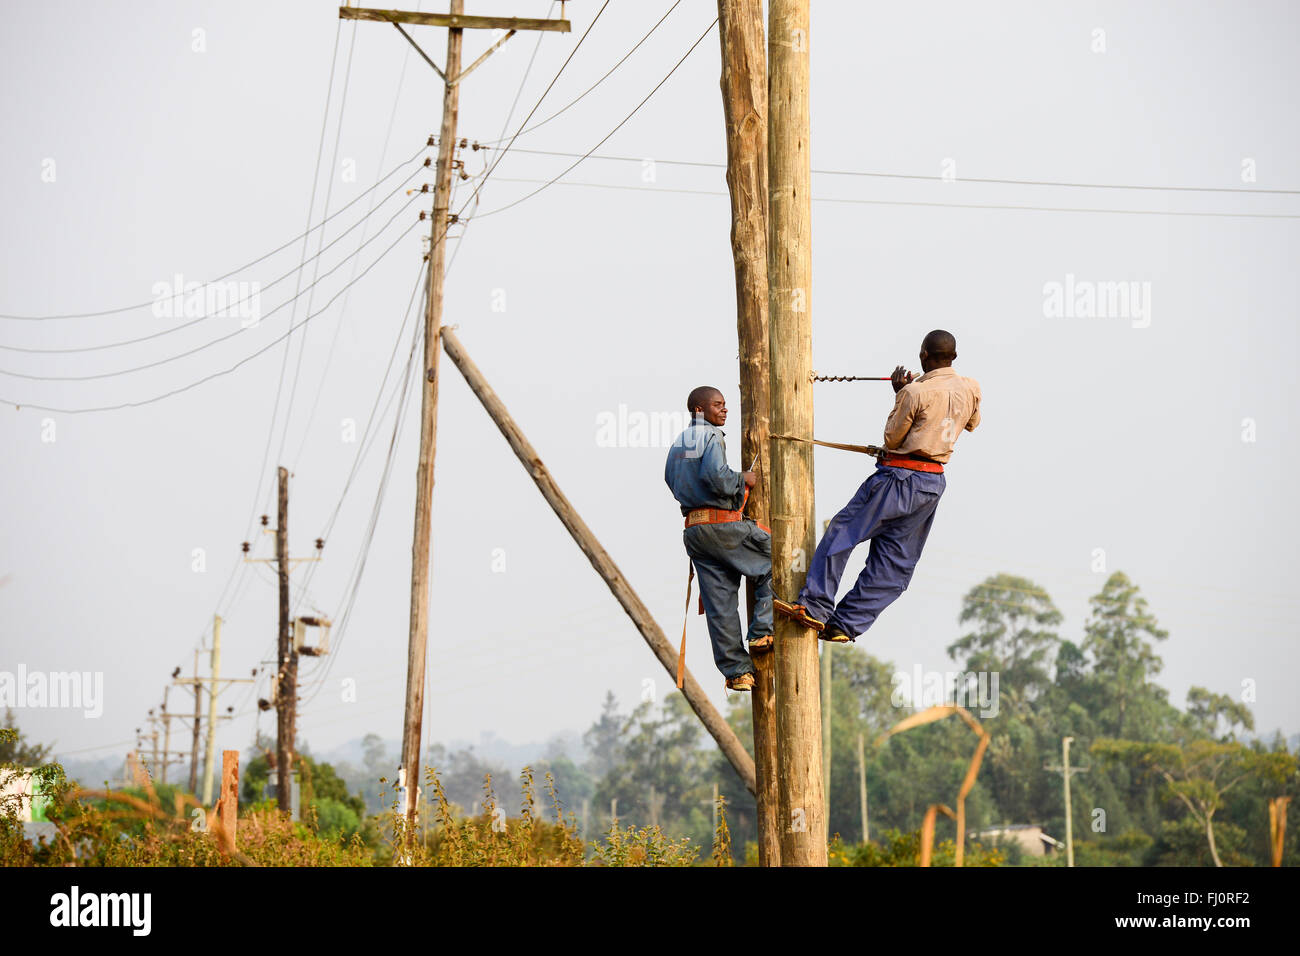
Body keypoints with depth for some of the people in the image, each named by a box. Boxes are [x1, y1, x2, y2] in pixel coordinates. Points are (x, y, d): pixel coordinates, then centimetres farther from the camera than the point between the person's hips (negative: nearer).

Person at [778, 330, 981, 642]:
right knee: (895, 562, 8)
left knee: (841, 533, 2)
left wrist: (899, 395, 5)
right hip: (934, 483, 7)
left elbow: (892, 439, -4)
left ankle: (815, 607, -1)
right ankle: (846, 624, 7)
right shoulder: (970, 388, 4)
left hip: (900, 478, -7)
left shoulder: (916, 392, -14)